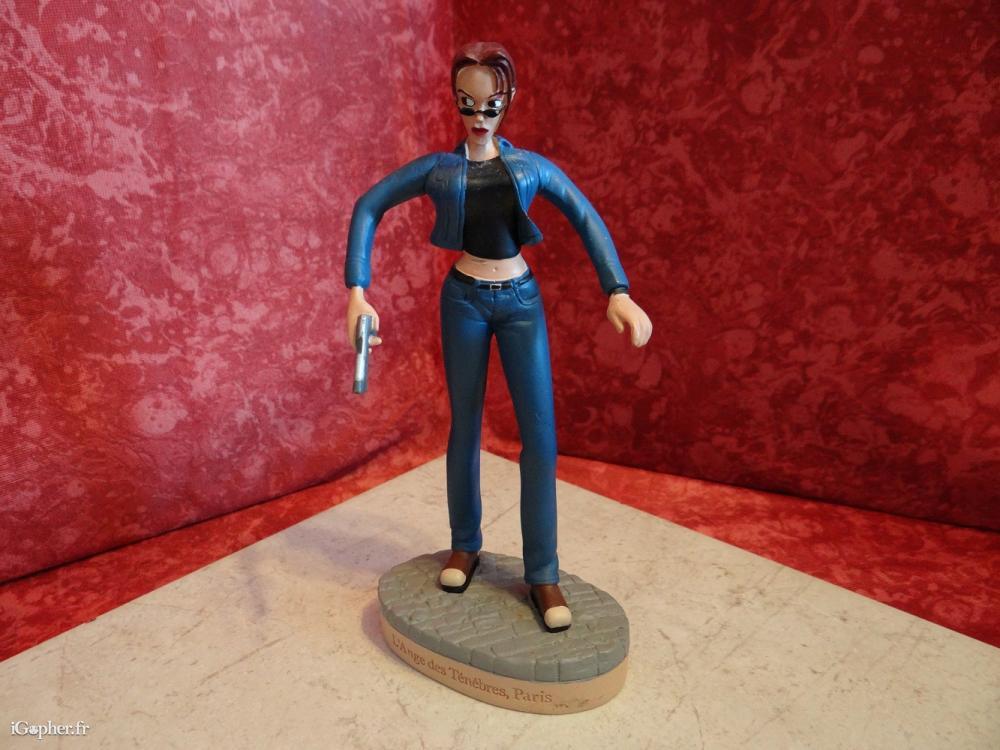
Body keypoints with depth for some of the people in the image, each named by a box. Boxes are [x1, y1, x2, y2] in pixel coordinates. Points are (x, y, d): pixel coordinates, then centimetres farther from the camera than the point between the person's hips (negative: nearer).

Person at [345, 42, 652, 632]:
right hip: (464, 300, 0)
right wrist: (357, 291, -13)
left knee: (540, 434, -5)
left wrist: (618, 292, -12)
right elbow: (368, 208, 0)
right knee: (465, 428, 7)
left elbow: (587, 219, 2)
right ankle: (465, 545, 27)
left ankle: (543, 573, 7)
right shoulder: (438, 168, 2)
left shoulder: (533, 165, 4)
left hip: (522, 300, 1)